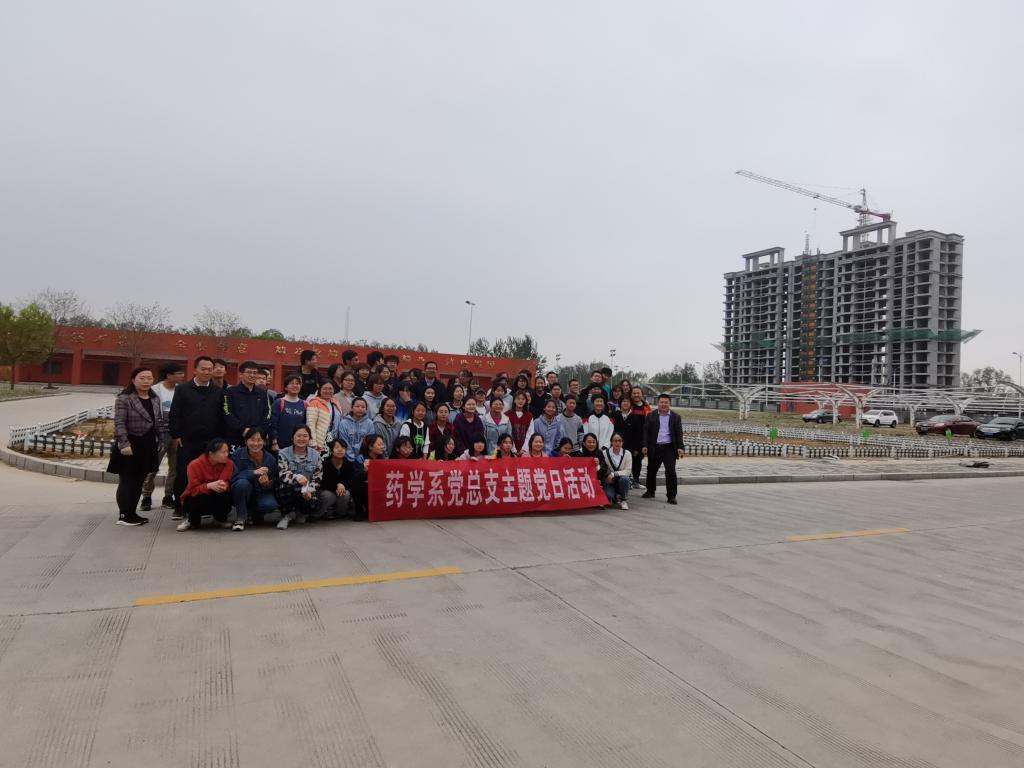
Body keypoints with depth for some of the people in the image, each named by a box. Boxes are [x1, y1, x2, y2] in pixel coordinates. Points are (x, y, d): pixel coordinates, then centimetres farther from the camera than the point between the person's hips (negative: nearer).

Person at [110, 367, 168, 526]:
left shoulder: (155, 399, 10)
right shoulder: (124, 399, -11)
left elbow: (159, 422, 14)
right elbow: (119, 423, -16)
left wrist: (161, 442, 10)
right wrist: (124, 444, -22)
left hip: (148, 446, 7)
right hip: (130, 445, -7)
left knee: (139, 481, 12)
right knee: (127, 481, 0)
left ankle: (132, 512, 21)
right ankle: (124, 515, 7)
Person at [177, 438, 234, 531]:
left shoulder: (228, 463, -14)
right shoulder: (195, 465, -20)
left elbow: (228, 482, -17)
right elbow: (193, 489, -24)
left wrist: (224, 485, -43)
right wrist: (209, 486, -45)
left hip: (217, 499, 2)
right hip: (195, 497, -2)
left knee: (226, 496, -32)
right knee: (201, 500, -37)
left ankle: (221, 519, 2)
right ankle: (193, 520, 0)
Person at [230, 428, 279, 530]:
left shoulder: (270, 459, -5)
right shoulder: (238, 454, -11)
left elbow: (274, 485, -2)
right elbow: (233, 477, -23)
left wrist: (267, 484, -27)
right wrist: (254, 472, -37)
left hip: (261, 494, 2)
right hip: (241, 496, -2)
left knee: (271, 504, -29)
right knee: (243, 483, -33)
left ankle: (252, 513, 8)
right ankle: (240, 518, -14)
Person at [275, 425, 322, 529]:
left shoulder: (315, 455, 5)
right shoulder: (283, 453, -1)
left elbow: (317, 478, 2)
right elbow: (283, 474, -18)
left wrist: (309, 491, -18)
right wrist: (297, 477, -39)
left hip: (306, 493, 1)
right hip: (288, 493, -1)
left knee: (314, 505, -31)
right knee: (283, 485, -36)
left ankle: (300, 513, 10)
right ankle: (287, 515, -8)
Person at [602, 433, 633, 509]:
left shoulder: (627, 453, -8)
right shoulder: (605, 453, -9)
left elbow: (628, 471, -13)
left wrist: (613, 474, -22)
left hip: (622, 478, 1)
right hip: (609, 481, -1)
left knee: (624, 479, -35)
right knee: (608, 496, -28)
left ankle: (623, 500, -9)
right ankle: (615, 497, 12)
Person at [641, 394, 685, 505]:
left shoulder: (675, 417, 5)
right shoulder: (650, 416, 5)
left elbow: (679, 433, 4)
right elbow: (646, 432, 2)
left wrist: (680, 447, -6)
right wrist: (645, 446, -7)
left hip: (669, 448, -1)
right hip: (654, 448, 1)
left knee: (671, 471, -8)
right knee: (651, 470, 12)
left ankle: (671, 496, -1)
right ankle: (650, 491, 30)